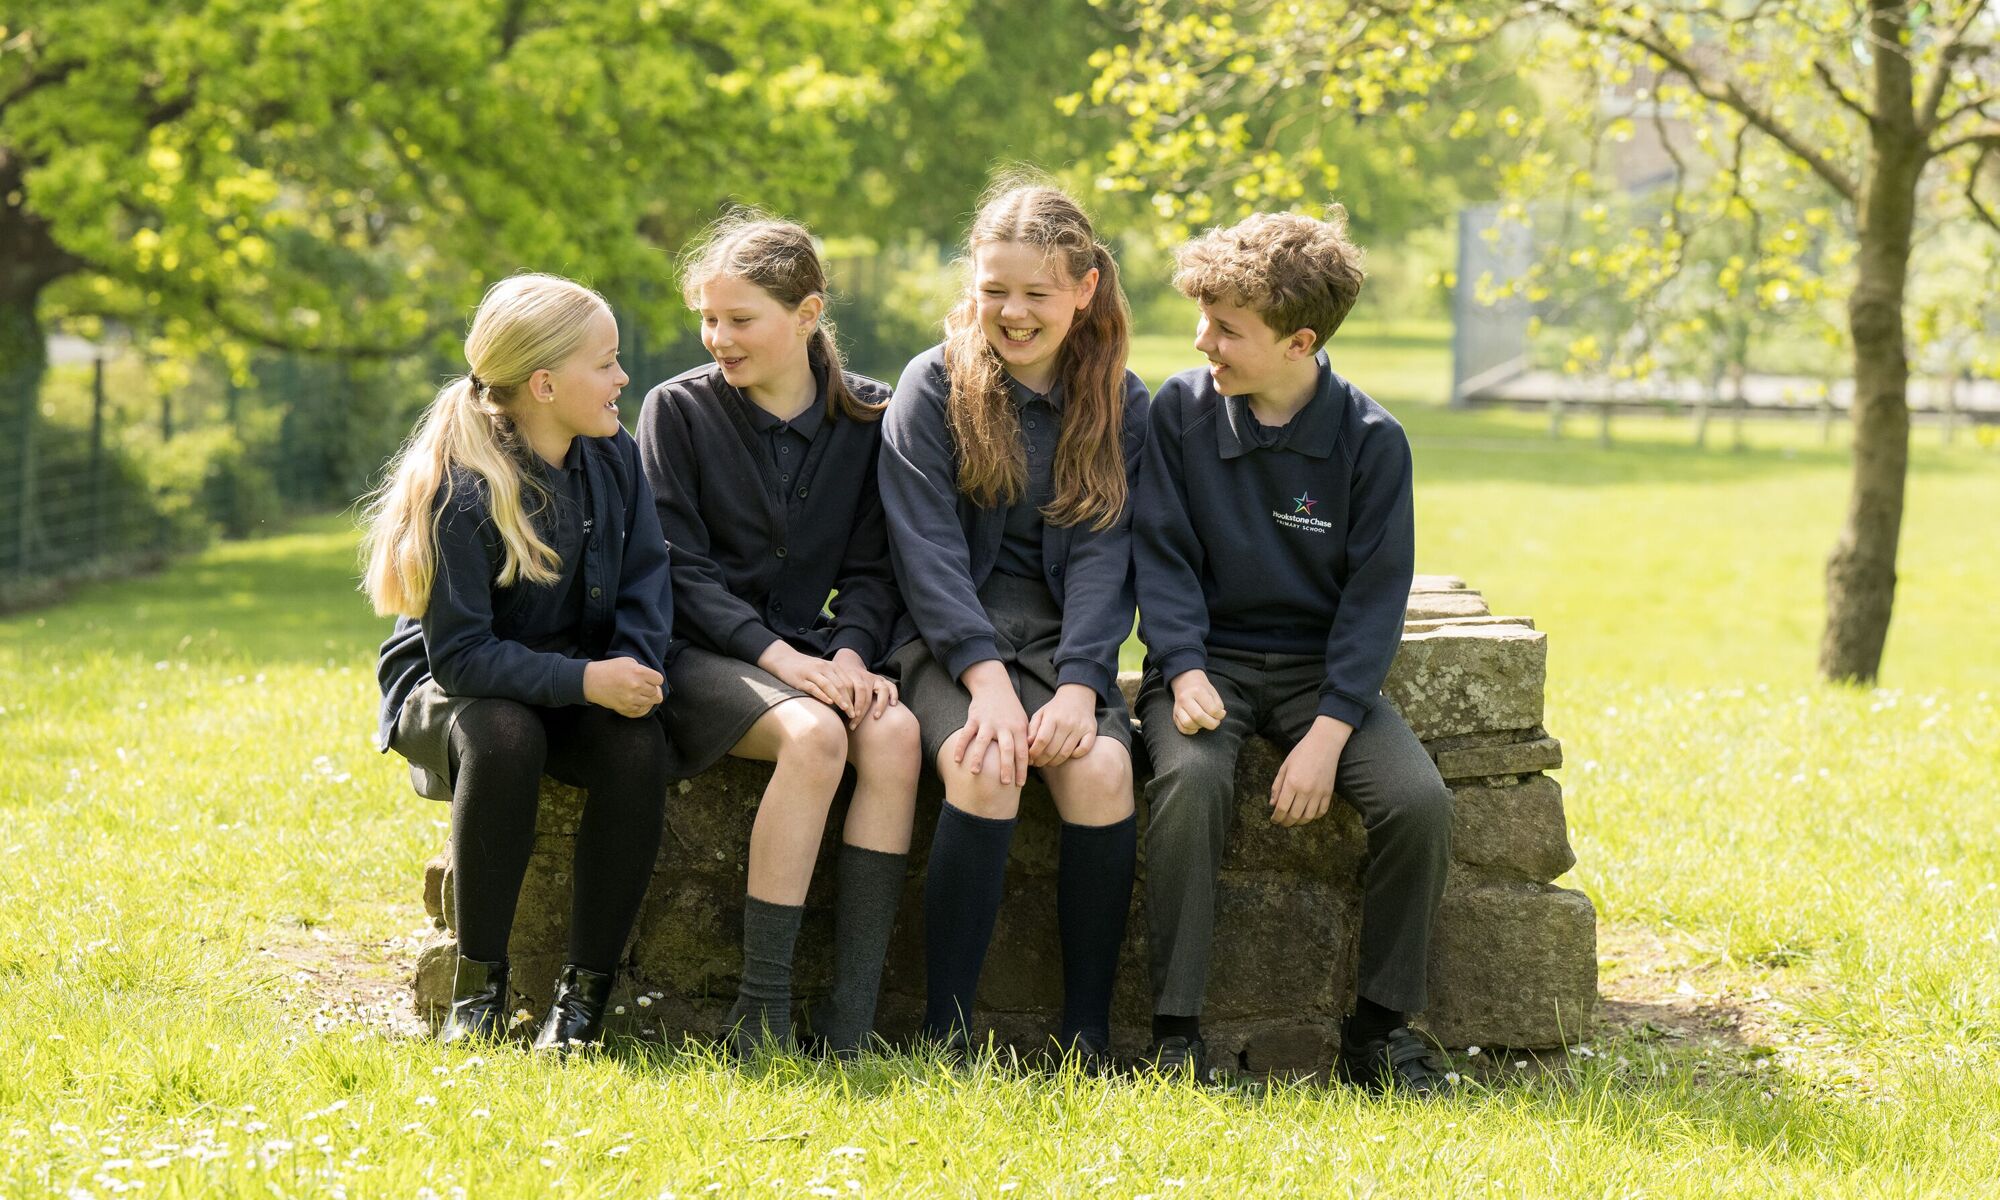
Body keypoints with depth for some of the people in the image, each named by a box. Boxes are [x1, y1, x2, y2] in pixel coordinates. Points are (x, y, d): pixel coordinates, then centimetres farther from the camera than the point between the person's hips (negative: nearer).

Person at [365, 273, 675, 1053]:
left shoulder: (612, 459, -2)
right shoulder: (461, 488, -21)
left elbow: (646, 582, 0)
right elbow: (460, 653, -24)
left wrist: (631, 669, -21)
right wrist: (585, 680, -32)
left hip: (583, 683, 4)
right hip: (450, 692, -4)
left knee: (640, 747, -29)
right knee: (503, 735, -39)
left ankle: (586, 989, -19)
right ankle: (479, 984, -24)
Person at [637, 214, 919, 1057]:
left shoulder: (867, 417, 7)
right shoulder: (679, 410, -1)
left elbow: (871, 568, 8)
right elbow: (680, 569, -6)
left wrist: (851, 653, -13)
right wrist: (779, 657, -18)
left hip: (812, 648, 3)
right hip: (702, 655, -3)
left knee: (895, 731, -29)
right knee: (815, 735, -34)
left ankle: (850, 1020, -30)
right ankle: (761, 1014, -30)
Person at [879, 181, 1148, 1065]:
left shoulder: (1120, 404, 8)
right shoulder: (933, 387, 1)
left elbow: (1103, 556, 0)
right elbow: (927, 550, -7)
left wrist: (1077, 684, -16)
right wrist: (987, 680, -21)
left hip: (1063, 636, 2)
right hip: (951, 637, -2)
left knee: (1102, 770, -28)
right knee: (984, 768, -32)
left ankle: (1088, 1039, -19)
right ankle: (945, 1030, -24)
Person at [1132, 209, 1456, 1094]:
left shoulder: (1370, 439, -5)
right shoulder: (1182, 409, -2)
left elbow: (1376, 595, -6)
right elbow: (1163, 556, -2)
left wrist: (1328, 732, -17)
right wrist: (1184, 672, -19)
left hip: (1322, 666, 1)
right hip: (1209, 659, -1)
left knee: (1419, 799, -25)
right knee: (1189, 779, -34)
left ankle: (1381, 1026, -6)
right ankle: (1176, 1031, -25)